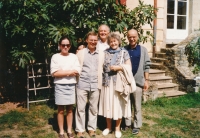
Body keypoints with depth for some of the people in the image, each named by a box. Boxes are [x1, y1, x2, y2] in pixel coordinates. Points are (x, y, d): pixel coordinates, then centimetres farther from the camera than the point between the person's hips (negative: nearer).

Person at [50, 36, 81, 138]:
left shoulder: (74, 56, 6)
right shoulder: (55, 57, -1)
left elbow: (77, 71, -3)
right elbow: (54, 73, -11)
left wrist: (62, 72, -10)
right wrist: (69, 72, -11)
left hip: (71, 86, 2)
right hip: (60, 86, -2)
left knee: (70, 109, 11)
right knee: (61, 110, 7)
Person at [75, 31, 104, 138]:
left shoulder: (101, 54, 8)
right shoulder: (81, 52, 4)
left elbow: (101, 69, 10)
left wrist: (100, 84, 8)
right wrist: (76, 81, -1)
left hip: (95, 85, 2)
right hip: (82, 84, -1)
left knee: (93, 108, 11)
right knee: (80, 108, 4)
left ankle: (91, 128, 25)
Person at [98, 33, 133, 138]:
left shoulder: (124, 52, 2)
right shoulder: (105, 53, 8)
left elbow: (129, 67, -3)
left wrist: (118, 67, -13)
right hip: (107, 83, 2)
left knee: (118, 104, 4)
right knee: (108, 105, 8)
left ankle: (117, 128, 21)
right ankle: (108, 126, 26)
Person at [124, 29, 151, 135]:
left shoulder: (143, 50, 0)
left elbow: (146, 66, 1)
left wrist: (146, 80, -3)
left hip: (138, 81, -1)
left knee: (137, 106, 7)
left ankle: (137, 125, 18)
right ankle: (127, 123, 25)